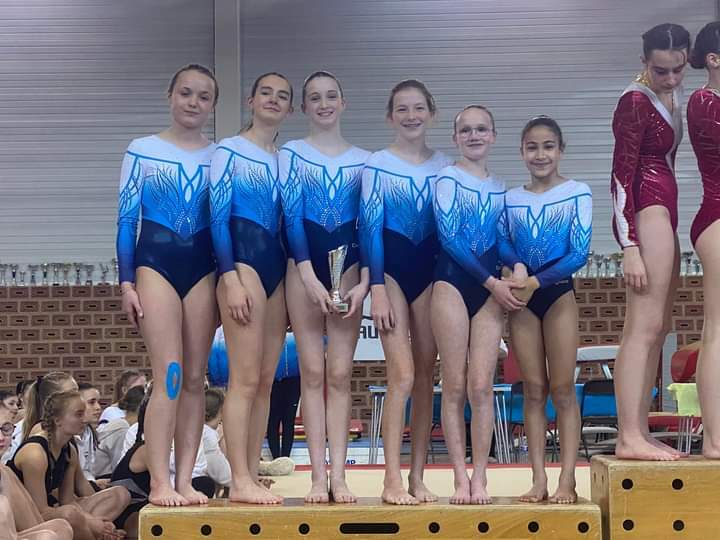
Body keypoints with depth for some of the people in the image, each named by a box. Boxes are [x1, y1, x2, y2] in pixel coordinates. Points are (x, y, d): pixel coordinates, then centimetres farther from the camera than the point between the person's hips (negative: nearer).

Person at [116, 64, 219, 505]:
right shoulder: (142, 151, 3)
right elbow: (126, 220, 2)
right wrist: (126, 282, -5)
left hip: (203, 266, 3)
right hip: (156, 261, -3)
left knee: (195, 377, 1)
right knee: (170, 375, -12)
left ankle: (185, 480, 5)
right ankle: (161, 483, -10)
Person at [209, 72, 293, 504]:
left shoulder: (287, 160, 18)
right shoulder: (229, 151, -1)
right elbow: (218, 217, -8)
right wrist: (231, 278, -17)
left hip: (278, 265, 7)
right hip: (243, 259, -7)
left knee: (266, 380, 5)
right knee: (245, 378, -11)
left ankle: (252, 477, 8)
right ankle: (240, 481, -9)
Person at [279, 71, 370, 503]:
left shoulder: (364, 159, 10)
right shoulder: (291, 153, 5)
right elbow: (290, 216, -4)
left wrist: (364, 281, -7)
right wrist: (308, 276, -14)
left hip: (348, 262, 1)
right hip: (303, 262, -1)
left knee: (340, 373, -1)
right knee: (312, 371, -2)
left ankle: (339, 475, -1)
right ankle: (319, 476, -1)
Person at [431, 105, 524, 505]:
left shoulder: (500, 188, 16)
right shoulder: (447, 178, 1)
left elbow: (503, 240, 15)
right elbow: (449, 237, -8)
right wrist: (492, 282, -12)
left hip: (492, 288, 4)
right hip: (452, 282, -4)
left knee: (482, 385, -3)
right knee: (455, 386, -3)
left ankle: (480, 476, 1)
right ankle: (461, 478, 2)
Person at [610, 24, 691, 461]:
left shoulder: (673, 96, 16)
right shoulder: (636, 102, -10)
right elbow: (623, 176, -14)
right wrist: (631, 247, -21)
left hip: (665, 211, 10)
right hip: (647, 210, -10)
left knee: (659, 327, 8)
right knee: (645, 325, -15)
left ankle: (640, 432, 11)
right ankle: (629, 437, -18)